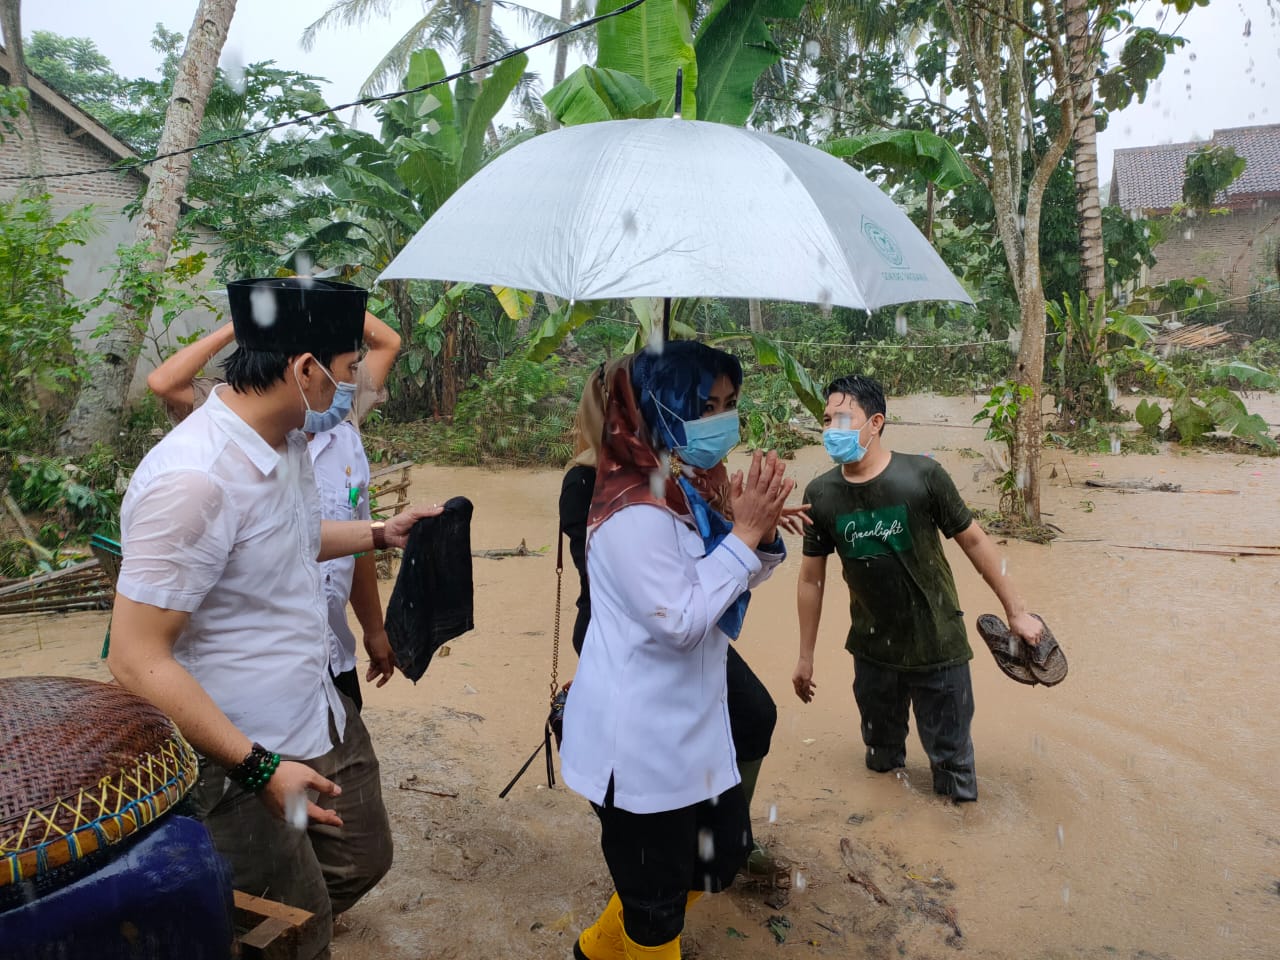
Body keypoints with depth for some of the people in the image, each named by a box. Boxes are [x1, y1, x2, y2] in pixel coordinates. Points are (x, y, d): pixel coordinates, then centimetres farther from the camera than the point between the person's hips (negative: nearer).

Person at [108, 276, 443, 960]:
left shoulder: (287, 441, 1)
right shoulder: (193, 478, -29)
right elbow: (137, 662, -26)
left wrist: (379, 534, 17)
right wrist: (259, 768, -25)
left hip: (323, 719, 9)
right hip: (240, 760, -9)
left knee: (362, 860, 25)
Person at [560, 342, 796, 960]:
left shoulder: (693, 487, 5)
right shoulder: (636, 512, -25)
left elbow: (730, 588, 13)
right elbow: (680, 622, -26)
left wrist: (763, 533, -7)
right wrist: (745, 533, -24)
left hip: (690, 725, 10)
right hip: (639, 742, -9)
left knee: (724, 852, 22)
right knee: (656, 896, 9)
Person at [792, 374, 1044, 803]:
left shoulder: (922, 475, -16)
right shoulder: (821, 494, -8)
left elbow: (973, 541, -5)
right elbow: (811, 578, 1)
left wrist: (1016, 611, -1)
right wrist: (806, 657, 6)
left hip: (938, 648, -3)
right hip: (872, 651, 3)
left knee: (951, 757, 11)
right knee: (881, 755, 21)